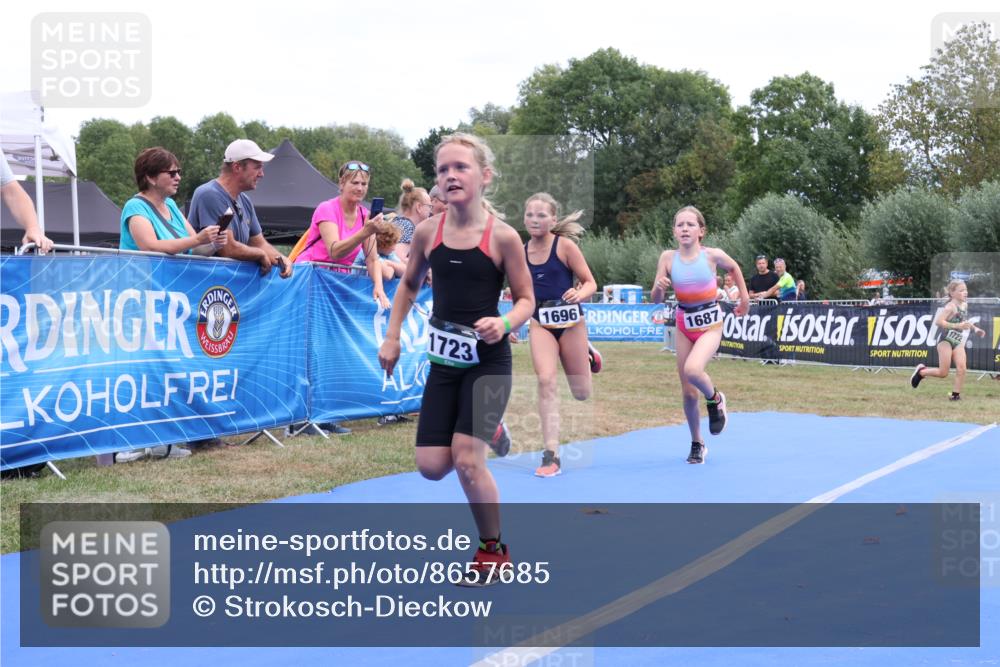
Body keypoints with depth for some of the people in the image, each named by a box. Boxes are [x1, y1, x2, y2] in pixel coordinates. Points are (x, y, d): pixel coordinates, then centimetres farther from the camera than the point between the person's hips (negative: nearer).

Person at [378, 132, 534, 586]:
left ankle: (493, 551, 10)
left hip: (488, 361, -4)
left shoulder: (502, 237, -13)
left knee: (466, 460, -14)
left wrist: (505, 323, -25)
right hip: (444, 360, 4)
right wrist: (392, 337, 8)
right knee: (431, 467, 2)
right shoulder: (428, 232, -2)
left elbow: (526, 300, -4)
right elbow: (408, 285, 15)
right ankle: (488, 433, 36)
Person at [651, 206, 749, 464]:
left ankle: (715, 400, 3)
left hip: (710, 326, -3)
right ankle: (697, 444, 27)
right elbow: (656, 301, -5)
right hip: (684, 326, 3)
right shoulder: (668, 258, -8)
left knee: (692, 370, -30)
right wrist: (659, 287, -25)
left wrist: (745, 297, 13)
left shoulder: (713, 255, -13)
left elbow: (734, 268, 11)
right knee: (688, 392, 6)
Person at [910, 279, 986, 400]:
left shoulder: (965, 305, 8)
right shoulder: (951, 306, -17)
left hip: (958, 341, 7)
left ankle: (956, 394, -1)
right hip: (946, 340, -7)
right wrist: (957, 326, -31)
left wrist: (975, 329, 15)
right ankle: (921, 371, 21)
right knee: (943, 373, -3)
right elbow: (938, 321, -28)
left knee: (961, 368, -10)